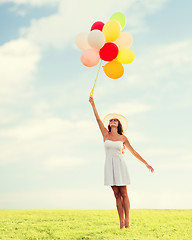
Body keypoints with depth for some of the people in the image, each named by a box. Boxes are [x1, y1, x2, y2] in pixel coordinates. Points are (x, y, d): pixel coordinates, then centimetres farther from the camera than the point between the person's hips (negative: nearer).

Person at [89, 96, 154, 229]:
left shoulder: (123, 137, 5)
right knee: (117, 195, 2)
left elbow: (133, 151, 10)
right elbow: (98, 119, -3)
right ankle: (121, 222, 4)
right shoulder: (106, 134, 7)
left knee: (123, 194, -3)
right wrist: (93, 104, -11)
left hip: (120, 165, -1)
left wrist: (146, 163, 9)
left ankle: (127, 221, 0)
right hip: (109, 166, 1)